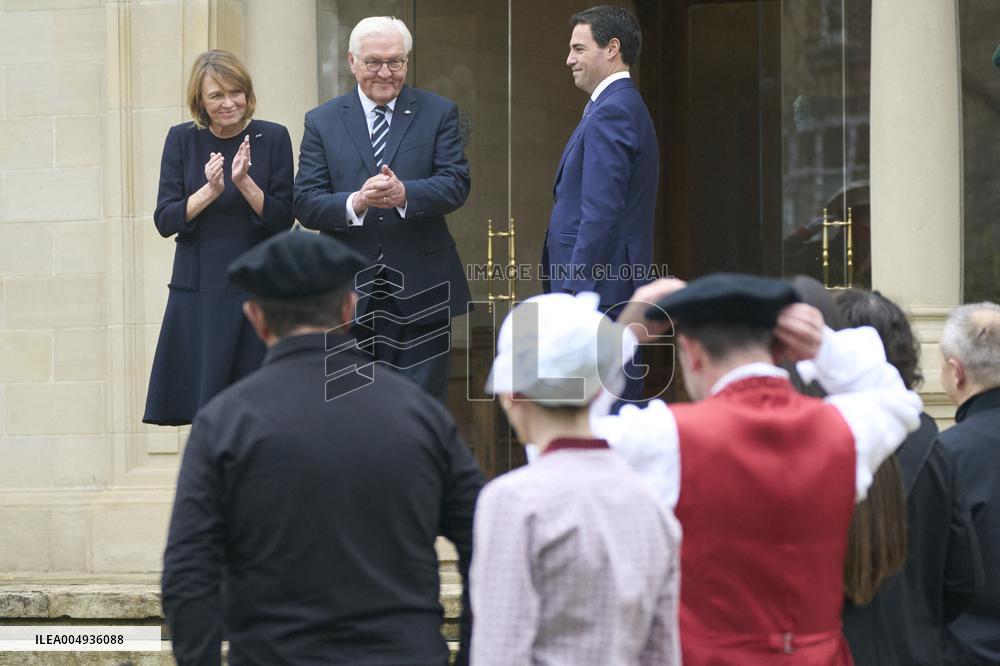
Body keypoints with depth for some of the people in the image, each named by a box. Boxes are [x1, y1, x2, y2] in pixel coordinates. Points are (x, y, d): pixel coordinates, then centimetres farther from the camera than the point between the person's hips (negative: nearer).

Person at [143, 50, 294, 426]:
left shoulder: (272, 138, 1)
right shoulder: (182, 140, 4)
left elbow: (283, 220, -3)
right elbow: (165, 220, -1)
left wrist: (245, 183, -18)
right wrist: (210, 190, -17)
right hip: (199, 292, 1)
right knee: (206, 409, -1)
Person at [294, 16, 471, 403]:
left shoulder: (439, 114, 6)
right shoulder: (322, 122, 7)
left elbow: (456, 183, -6)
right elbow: (305, 203, 0)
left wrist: (405, 193, -26)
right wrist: (354, 204, -21)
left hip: (420, 291, -1)